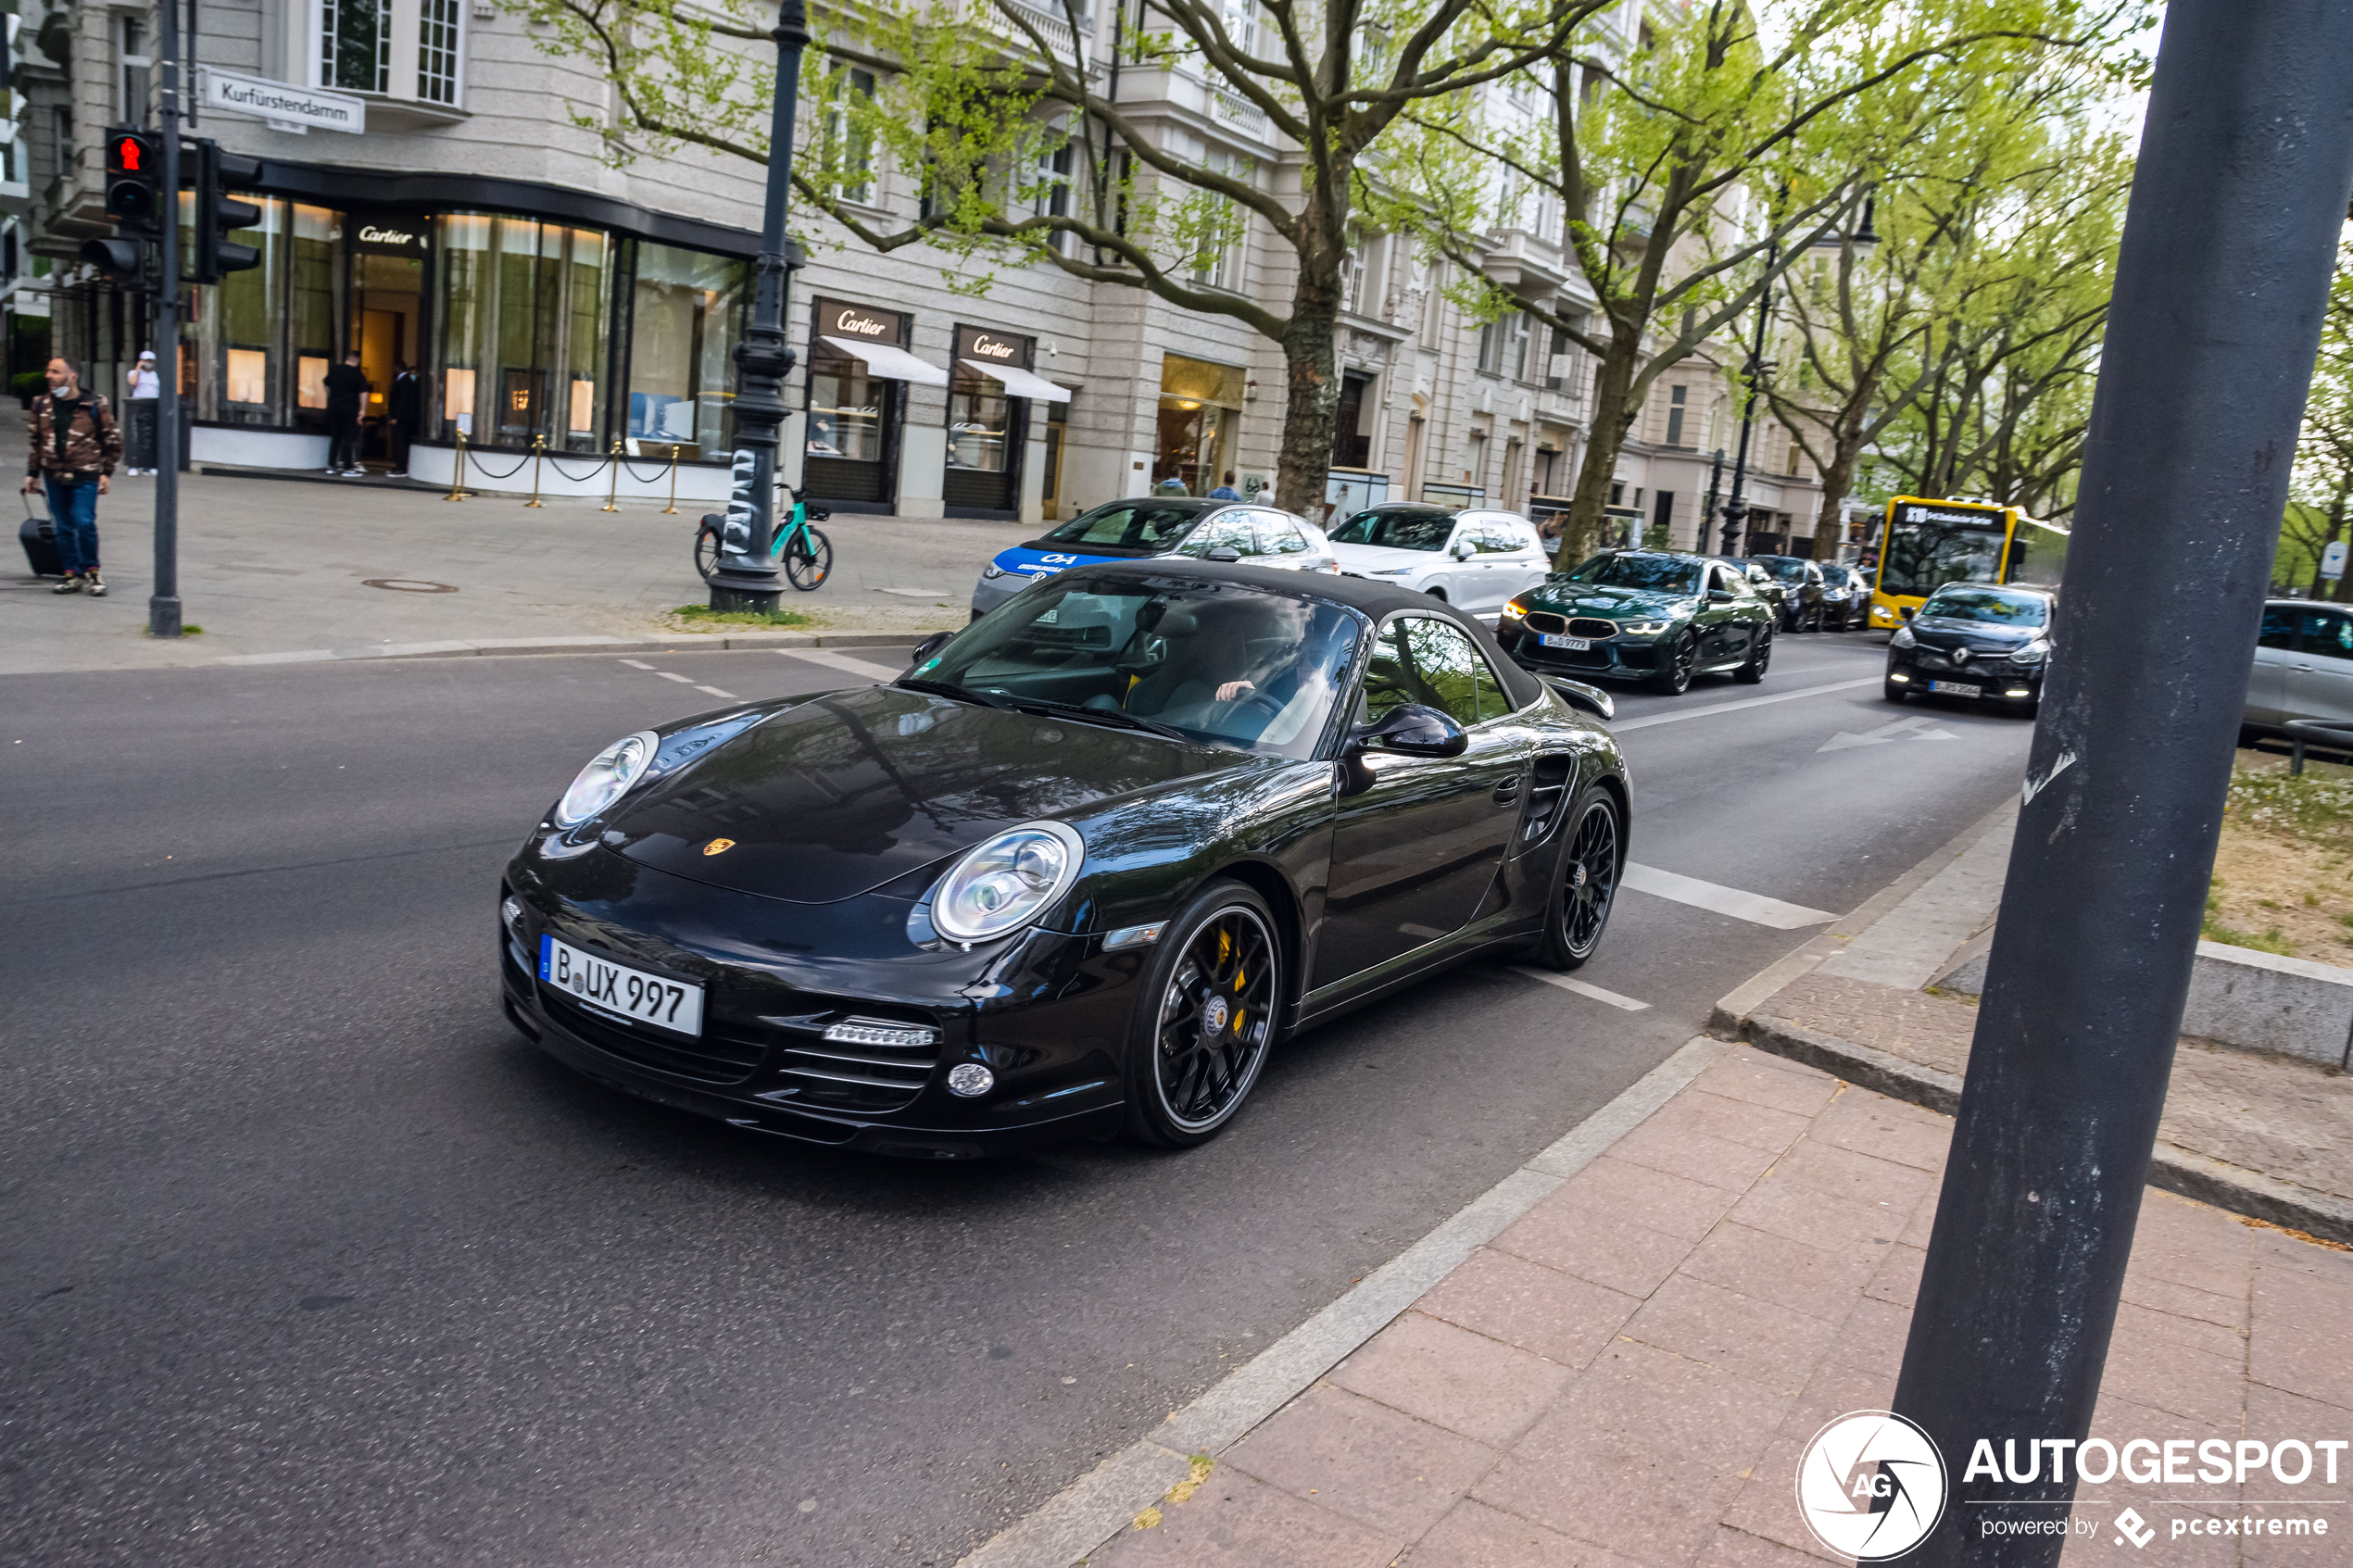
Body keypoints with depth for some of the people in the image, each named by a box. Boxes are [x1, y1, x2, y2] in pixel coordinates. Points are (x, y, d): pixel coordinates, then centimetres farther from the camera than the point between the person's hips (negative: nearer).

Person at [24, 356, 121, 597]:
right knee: (64, 528, 7)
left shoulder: (95, 406, -5)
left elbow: (113, 440, 2)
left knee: (85, 523, -16)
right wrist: (33, 473, 15)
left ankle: (91, 572, 1)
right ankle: (73, 575, 16)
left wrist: (106, 472, -2)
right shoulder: (42, 405, 7)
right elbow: (35, 441, 17)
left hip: (85, 478, -4)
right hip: (55, 478, 4)